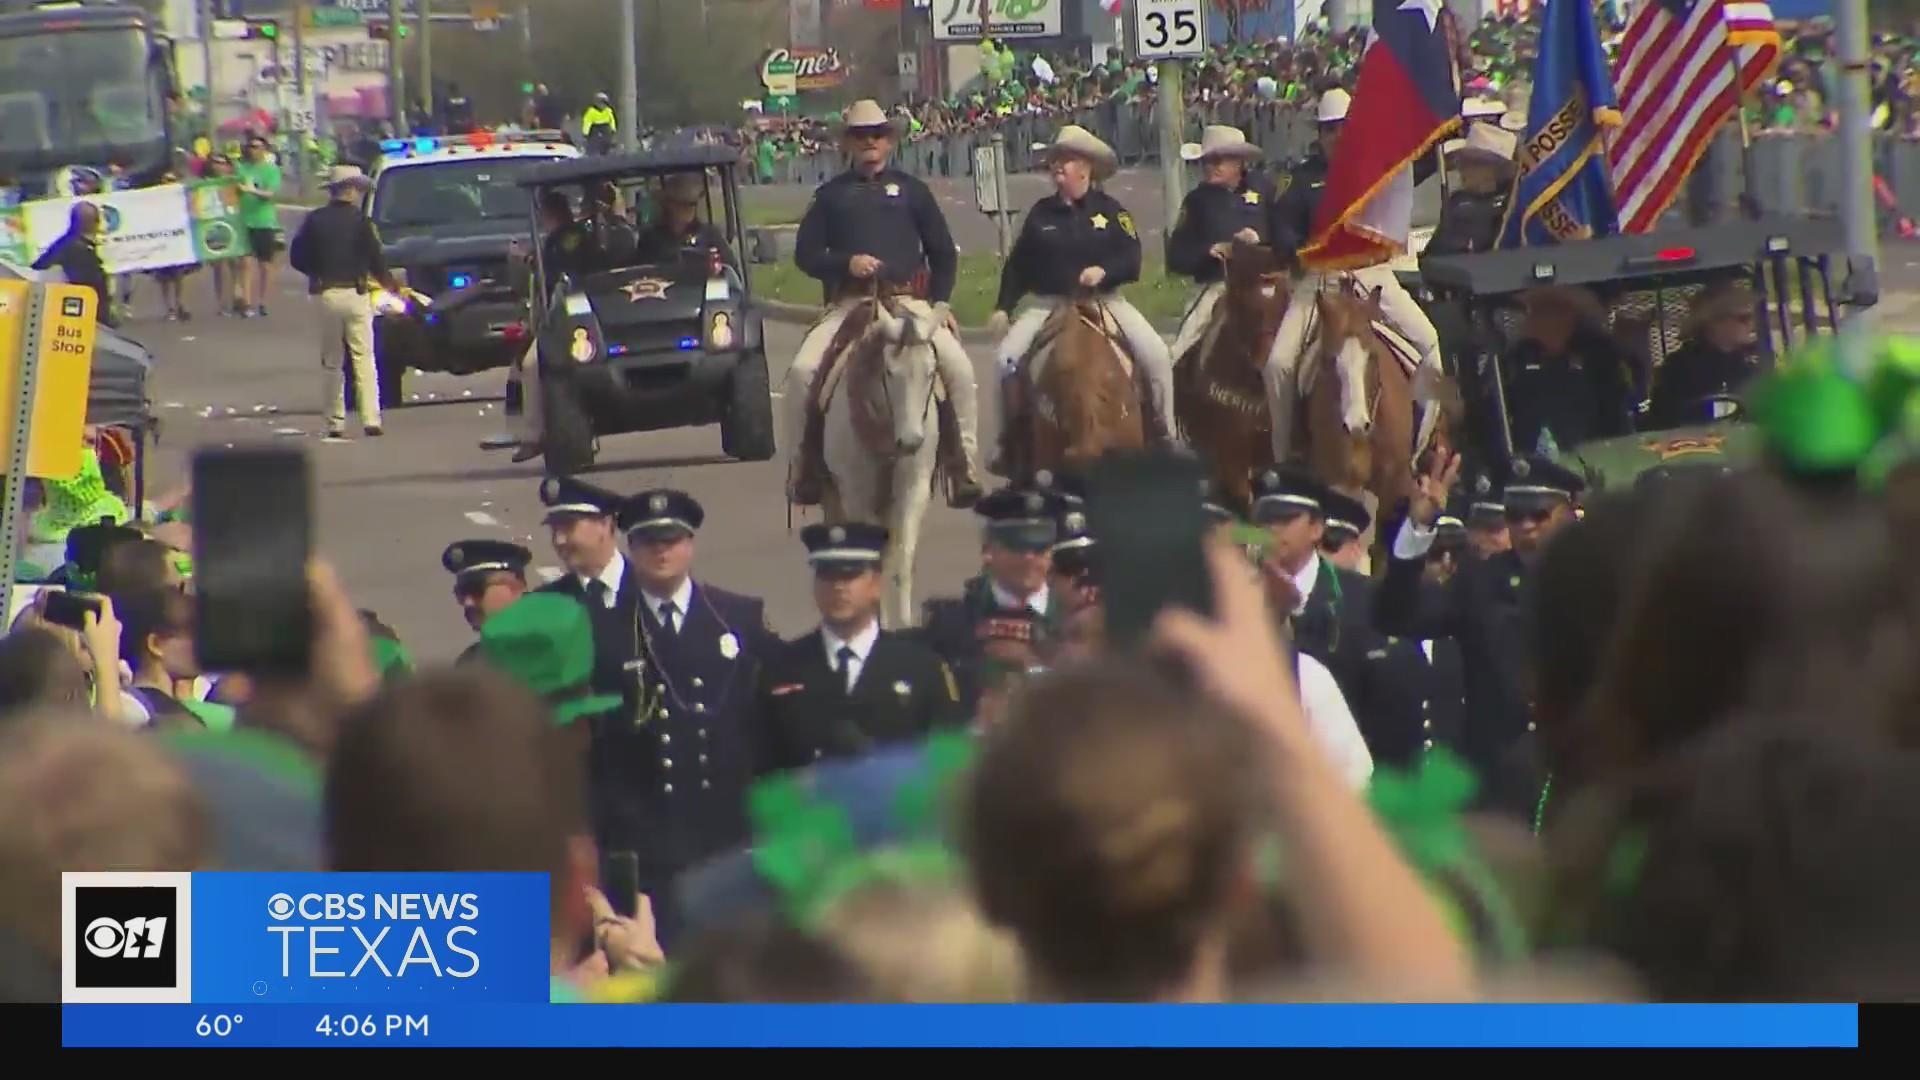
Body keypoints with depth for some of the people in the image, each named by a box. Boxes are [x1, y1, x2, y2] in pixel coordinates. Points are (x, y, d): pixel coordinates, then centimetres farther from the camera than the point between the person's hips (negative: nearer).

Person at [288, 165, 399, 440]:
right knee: (363, 358, 0)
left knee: (332, 363, 10)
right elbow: (375, 257, -5)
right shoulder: (358, 219, -5)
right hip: (354, 292, -3)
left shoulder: (315, 220, 4)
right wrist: (389, 283, 11)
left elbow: (297, 258, 5)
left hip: (326, 294, 3)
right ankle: (371, 419, -11)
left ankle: (336, 424, 8)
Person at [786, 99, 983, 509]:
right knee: (802, 371, -22)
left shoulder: (911, 191, 14)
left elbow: (943, 252, 16)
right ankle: (806, 461, -6)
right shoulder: (832, 195, 13)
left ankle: (964, 461, -10)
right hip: (848, 305, 0)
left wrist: (940, 303, 4)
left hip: (908, 300, 0)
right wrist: (846, 263, -9)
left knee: (959, 368, -21)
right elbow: (805, 254, 9)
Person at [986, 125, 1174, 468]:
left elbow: (1131, 260, -5)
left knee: (1156, 356, -19)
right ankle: (1011, 439, -5)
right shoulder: (1041, 213, 7)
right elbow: (1018, 264, 10)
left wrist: (1104, 270, -24)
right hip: (1051, 302, 1)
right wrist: (1002, 307, 2)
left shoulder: (1109, 209, 2)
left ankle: (1162, 435, -4)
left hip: (1104, 299, -1)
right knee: (1008, 357, -20)